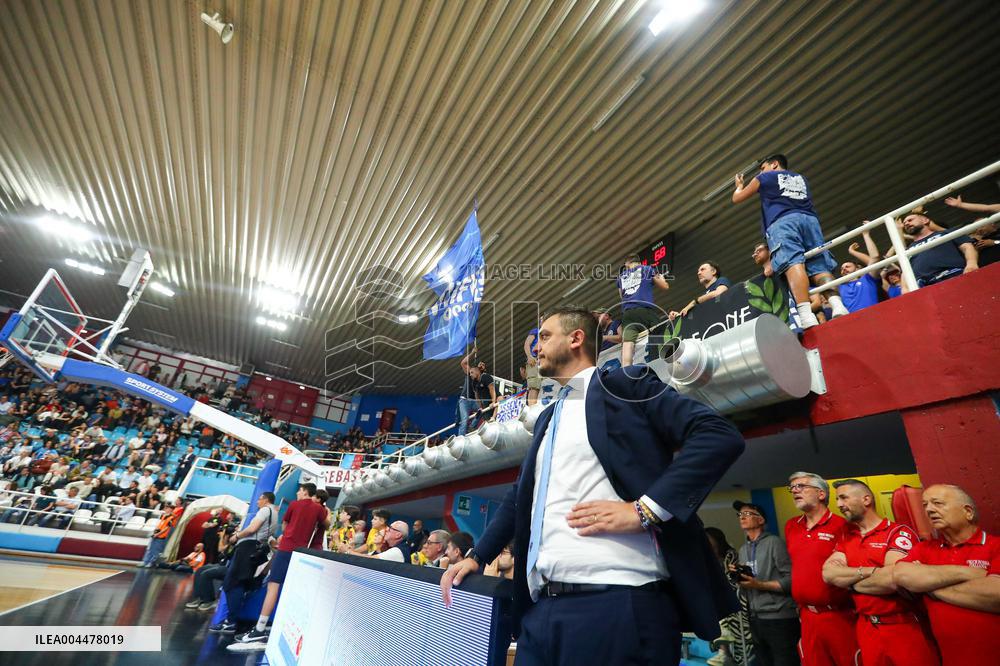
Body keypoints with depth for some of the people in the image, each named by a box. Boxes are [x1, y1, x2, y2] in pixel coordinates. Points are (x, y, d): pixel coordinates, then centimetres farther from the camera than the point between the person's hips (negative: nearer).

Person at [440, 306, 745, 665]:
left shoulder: (625, 385, -1)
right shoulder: (547, 418, 21)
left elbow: (719, 435, -12)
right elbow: (520, 496, 27)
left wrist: (643, 509, -19)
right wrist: (476, 556, 21)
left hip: (617, 601, -7)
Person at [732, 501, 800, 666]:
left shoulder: (774, 542, -8)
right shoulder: (743, 549, 12)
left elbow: (791, 580, -14)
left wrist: (759, 585, -19)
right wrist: (738, 576, -3)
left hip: (779, 618, -6)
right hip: (755, 619, 7)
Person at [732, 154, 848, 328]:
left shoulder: (765, 177, 24)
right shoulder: (800, 178, 37)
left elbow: (737, 198, 31)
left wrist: (739, 185, 54)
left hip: (782, 221, -5)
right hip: (809, 219, 5)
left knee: (793, 263, -24)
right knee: (819, 266, -6)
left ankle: (806, 315, -44)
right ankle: (837, 305, -32)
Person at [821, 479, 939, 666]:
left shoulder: (899, 532, -11)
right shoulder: (846, 538, 6)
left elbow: (893, 579, -25)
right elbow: (828, 574, -8)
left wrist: (849, 581, -11)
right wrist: (871, 571, -20)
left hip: (905, 628, -5)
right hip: (866, 628, 5)